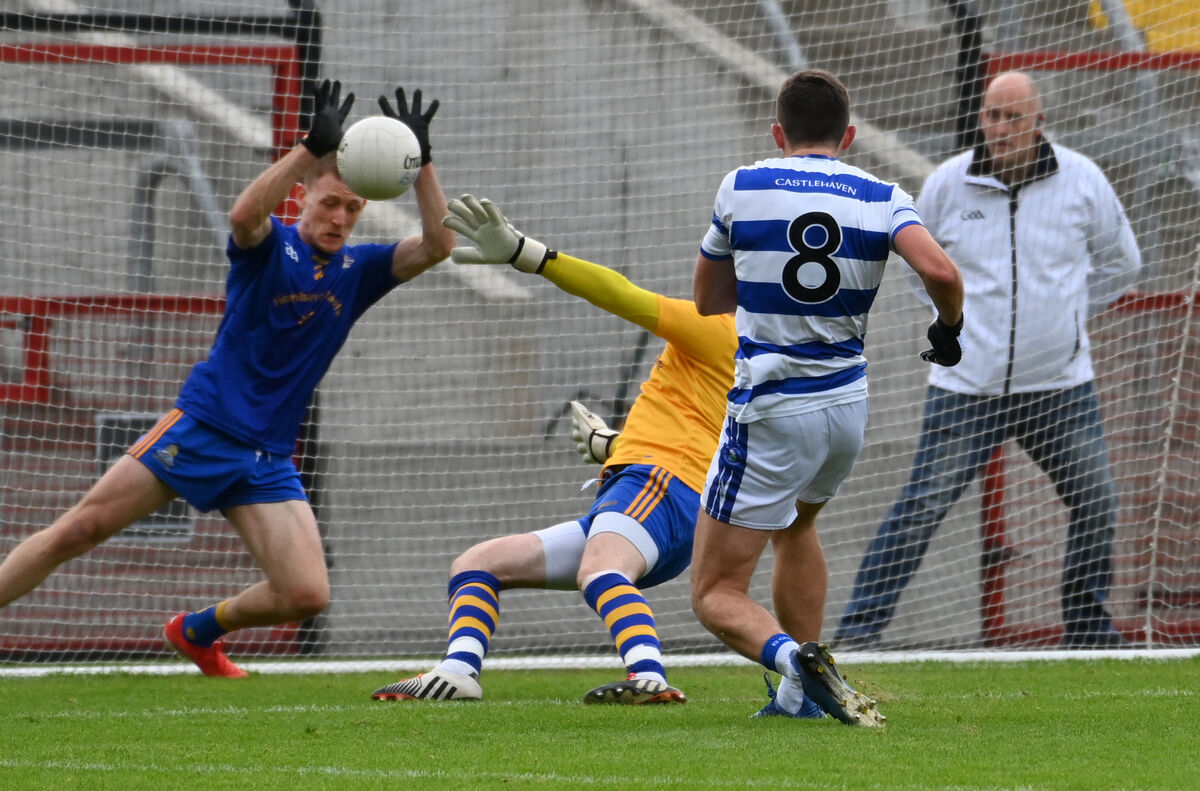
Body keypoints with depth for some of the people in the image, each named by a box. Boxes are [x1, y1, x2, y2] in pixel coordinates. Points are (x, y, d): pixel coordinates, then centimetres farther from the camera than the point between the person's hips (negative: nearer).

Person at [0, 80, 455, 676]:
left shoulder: (359, 270, 7)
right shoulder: (269, 246, -4)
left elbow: (437, 245, -6)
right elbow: (244, 214, -28)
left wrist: (422, 161, -19)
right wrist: (313, 147, -37)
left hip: (267, 460, 4)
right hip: (200, 427, -4)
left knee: (307, 596, -9)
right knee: (78, 530, -11)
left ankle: (198, 632, 18)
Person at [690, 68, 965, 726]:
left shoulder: (741, 189, -1)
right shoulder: (881, 199, 0)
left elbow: (708, 301, 11)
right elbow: (939, 271, -18)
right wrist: (948, 327, 3)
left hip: (769, 414, -4)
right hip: (847, 406, 4)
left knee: (716, 595, 1)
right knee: (795, 522, 35)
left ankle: (793, 659, -30)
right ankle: (801, 693, 32)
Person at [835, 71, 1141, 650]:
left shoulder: (1081, 180, -1)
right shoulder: (948, 184, -3)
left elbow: (1120, 262, 15)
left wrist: (1064, 314, 11)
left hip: (1060, 386, 2)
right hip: (968, 385, -2)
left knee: (1096, 504, 1)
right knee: (922, 507, -8)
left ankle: (1087, 630, 19)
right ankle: (858, 631, -5)